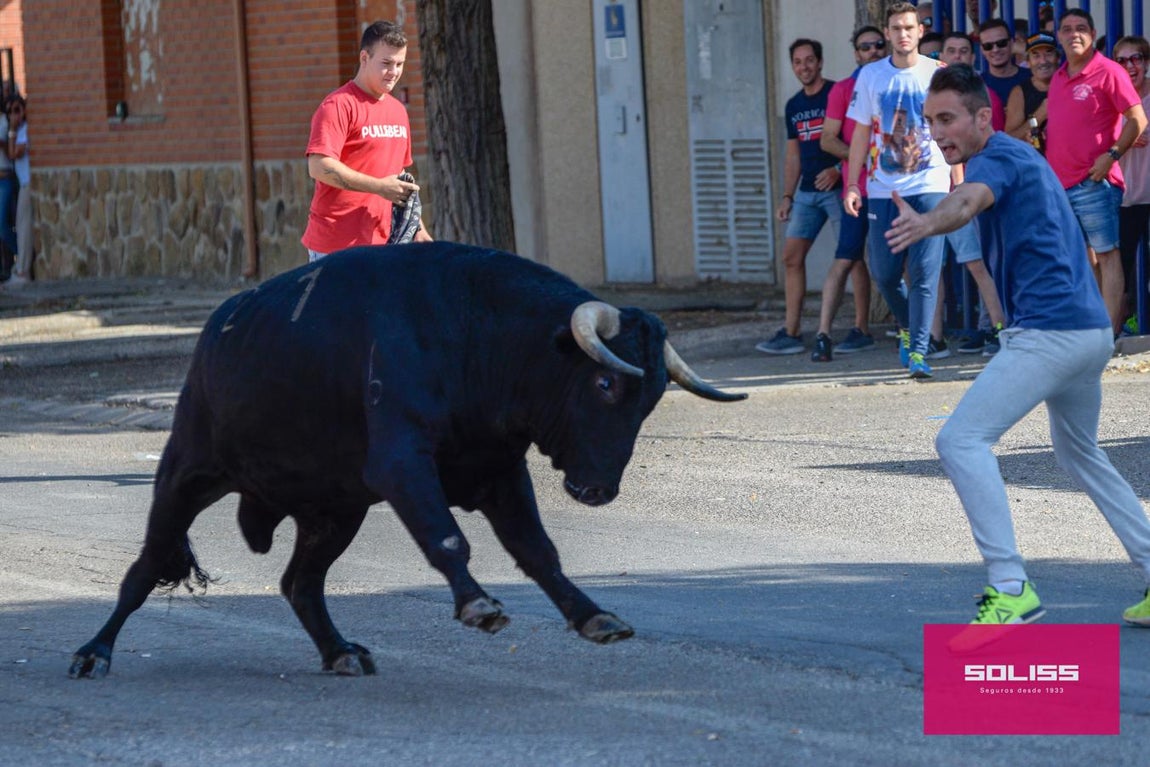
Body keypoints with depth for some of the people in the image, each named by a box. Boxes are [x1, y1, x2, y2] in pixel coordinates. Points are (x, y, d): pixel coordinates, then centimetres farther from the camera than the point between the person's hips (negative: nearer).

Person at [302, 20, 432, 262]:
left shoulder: (397, 110, 17)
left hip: (381, 242, 8)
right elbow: (319, 167, -20)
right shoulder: (339, 105, -9)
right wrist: (379, 187, -21)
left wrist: (417, 227, 20)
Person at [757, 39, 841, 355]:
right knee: (792, 256, 1)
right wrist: (787, 196, 16)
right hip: (807, 192, 7)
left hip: (837, 187, -7)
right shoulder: (794, 105, 16)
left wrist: (838, 169, -21)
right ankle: (791, 333, 2)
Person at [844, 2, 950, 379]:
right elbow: (861, 133, 10)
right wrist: (852, 184, 3)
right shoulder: (870, 76, 5)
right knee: (884, 273, 5)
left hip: (930, 187, -3)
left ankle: (918, 352, -8)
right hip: (883, 188, 3)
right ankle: (907, 328, 31)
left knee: (924, 272, -9)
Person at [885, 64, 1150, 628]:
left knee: (961, 440, -16)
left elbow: (967, 201, -34)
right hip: (1092, 330, 11)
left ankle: (1010, 588, -22)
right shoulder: (1022, 156, 20)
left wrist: (924, 223, -53)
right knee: (1081, 455, 27)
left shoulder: (999, 157, -10)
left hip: (1049, 330, -11)